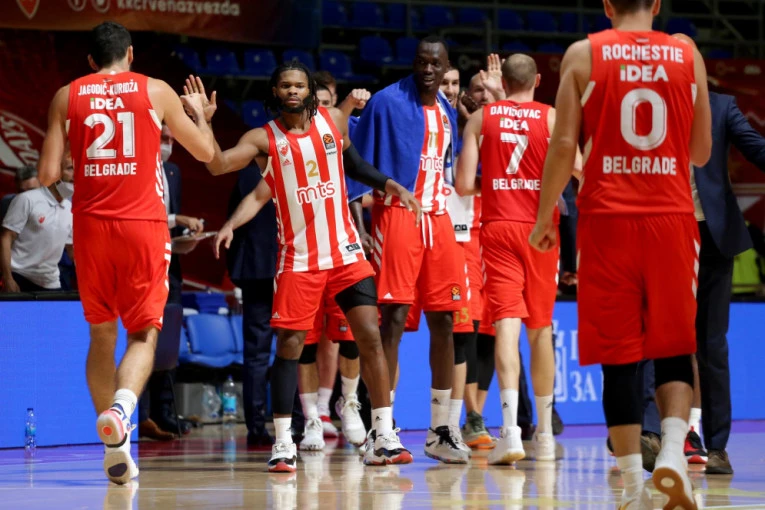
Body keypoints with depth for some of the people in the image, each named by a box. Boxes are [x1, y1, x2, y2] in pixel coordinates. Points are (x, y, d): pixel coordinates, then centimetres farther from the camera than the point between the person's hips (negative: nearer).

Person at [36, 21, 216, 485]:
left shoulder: (67, 96, 6)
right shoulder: (155, 91, 4)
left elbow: (48, 174, 2)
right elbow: (207, 152, 13)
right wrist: (200, 114, 32)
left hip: (91, 224, 2)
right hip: (143, 225, -2)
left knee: (102, 335, 14)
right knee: (144, 333, 3)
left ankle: (117, 448, 11)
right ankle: (120, 407, -27)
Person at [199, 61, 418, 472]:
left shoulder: (334, 121, 4)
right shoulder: (264, 139, -3)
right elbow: (217, 165, -15)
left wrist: (390, 185, 11)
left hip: (345, 251, 2)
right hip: (298, 259, -2)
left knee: (370, 335, -4)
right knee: (289, 345, -5)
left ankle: (383, 437, 2)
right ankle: (283, 443, 1)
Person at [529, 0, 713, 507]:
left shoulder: (584, 54, 2)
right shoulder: (688, 56, 7)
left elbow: (563, 144, -3)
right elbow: (701, 152, 11)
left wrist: (545, 216, 7)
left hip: (608, 219, -1)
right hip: (672, 218, 1)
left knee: (619, 357, 3)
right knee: (675, 350, 12)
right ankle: (673, 452, -10)